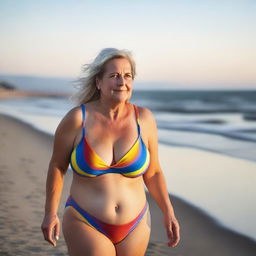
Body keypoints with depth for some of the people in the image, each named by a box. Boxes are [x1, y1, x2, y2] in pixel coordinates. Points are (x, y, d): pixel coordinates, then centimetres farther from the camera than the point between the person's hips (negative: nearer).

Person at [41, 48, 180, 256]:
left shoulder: (144, 119, -5)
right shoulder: (77, 119, -12)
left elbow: (153, 172, 5)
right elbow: (57, 166, 0)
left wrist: (168, 212, 1)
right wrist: (51, 213, -1)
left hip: (134, 227, 3)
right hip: (86, 225, -3)